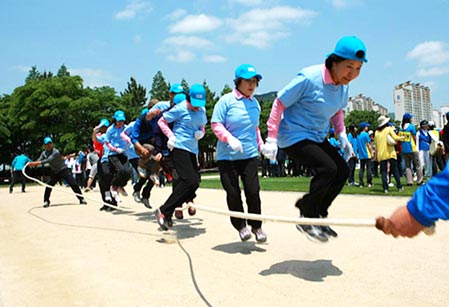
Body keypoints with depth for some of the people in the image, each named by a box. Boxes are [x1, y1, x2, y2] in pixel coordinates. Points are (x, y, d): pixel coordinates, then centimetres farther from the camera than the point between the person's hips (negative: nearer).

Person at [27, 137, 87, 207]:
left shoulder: (56, 152, -23)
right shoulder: (44, 153, 0)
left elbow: (48, 160, -35)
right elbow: (38, 161, -11)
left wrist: (37, 163, -43)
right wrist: (32, 163, -35)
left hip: (64, 170, -6)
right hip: (54, 172, 6)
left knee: (73, 184, -13)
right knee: (48, 185, -7)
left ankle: (81, 199, -5)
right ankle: (46, 201, 8)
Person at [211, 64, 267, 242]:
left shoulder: (255, 103, 9)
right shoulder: (227, 100, -7)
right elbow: (216, 124, -9)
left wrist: (261, 144, 11)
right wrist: (230, 139, -23)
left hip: (250, 155, 3)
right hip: (227, 156, -3)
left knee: (253, 191, -2)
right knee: (233, 193, 0)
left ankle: (256, 226, 19)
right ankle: (241, 226, 20)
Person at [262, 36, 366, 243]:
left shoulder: (344, 86, 0)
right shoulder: (309, 78, -24)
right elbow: (280, 103, -18)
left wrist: (342, 135, 3)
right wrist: (271, 139, -19)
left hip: (318, 138, 9)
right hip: (294, 137, -8)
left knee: (342, 171, 2)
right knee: (327, 169, -23)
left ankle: (317, 215, 18)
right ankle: (306, 218, -3)